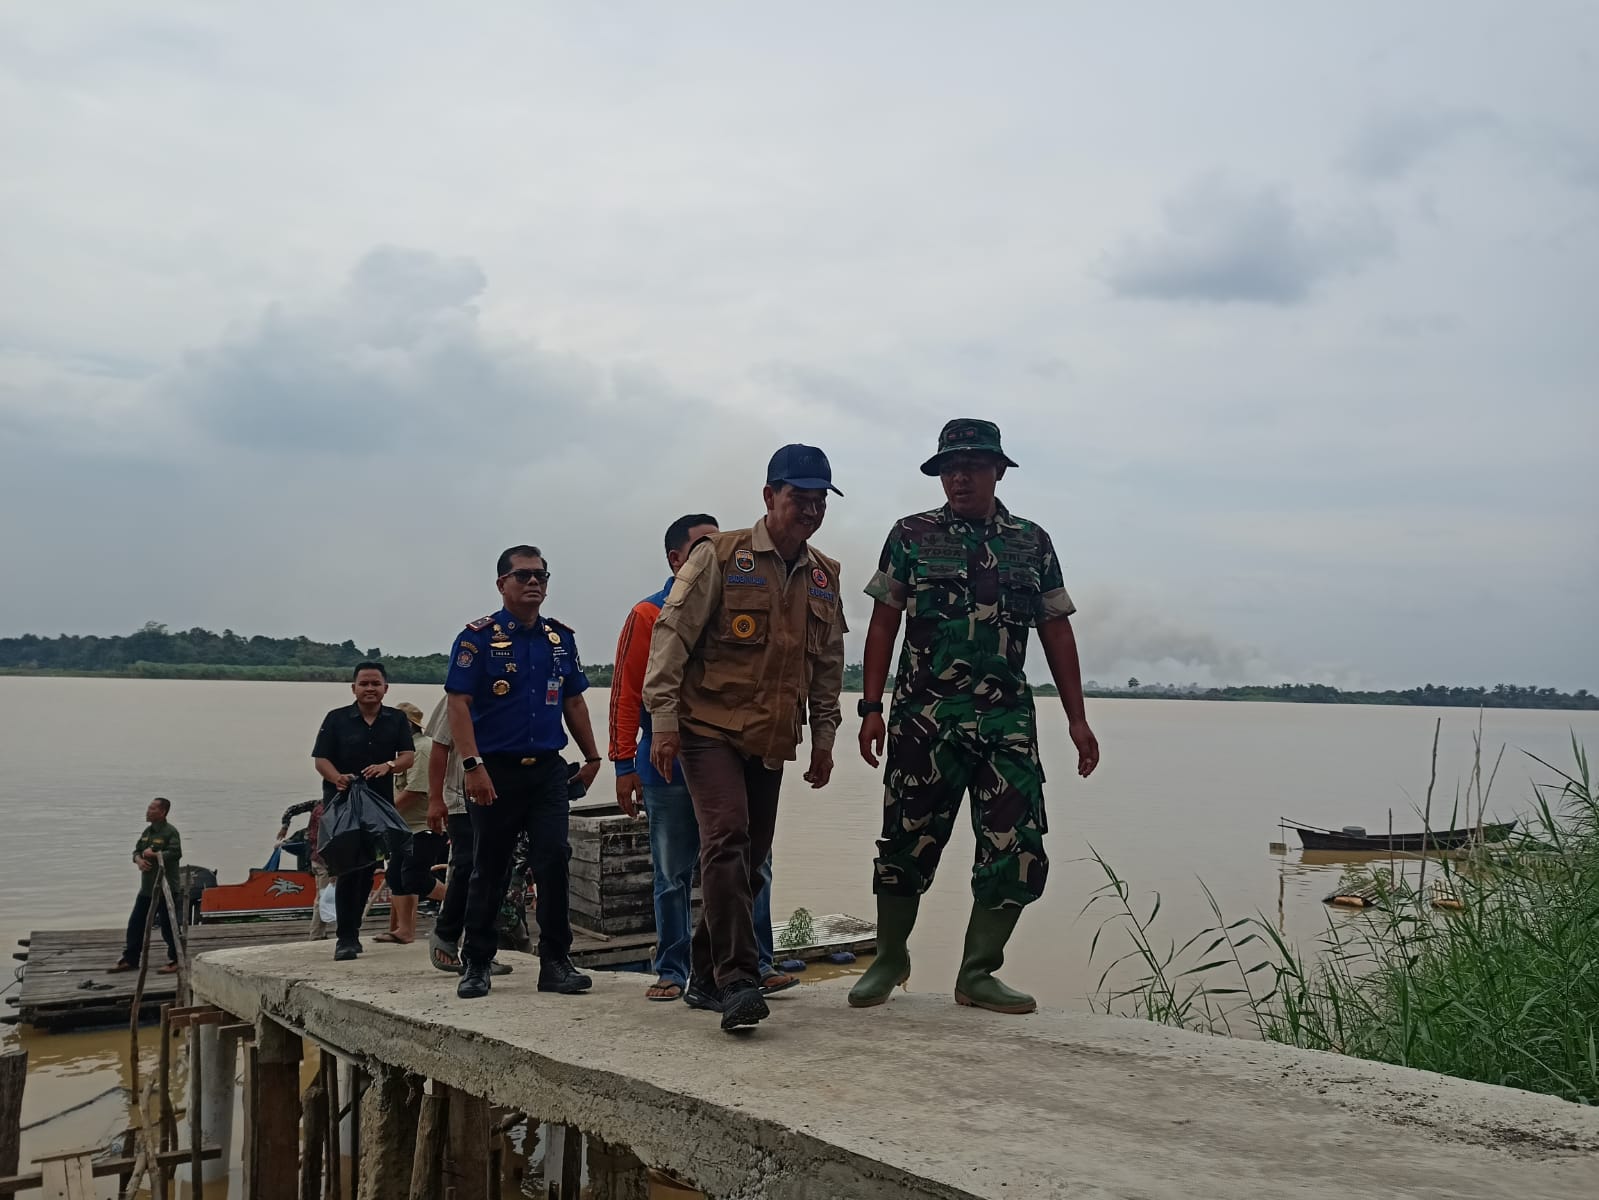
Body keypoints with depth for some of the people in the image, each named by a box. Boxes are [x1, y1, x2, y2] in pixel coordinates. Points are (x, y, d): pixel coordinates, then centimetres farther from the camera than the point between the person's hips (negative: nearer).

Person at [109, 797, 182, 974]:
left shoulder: (170, 831, -11)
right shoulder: (148, 831, 14)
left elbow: (176, 853, -23)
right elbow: (137, 850, 18)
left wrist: (154, 855, -15)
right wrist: (139, 860, -4)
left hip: (165, 888, -8)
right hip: (147, 887, 8)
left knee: (167, 926, -3)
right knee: (135, 923, 11)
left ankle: (175, 961, 8)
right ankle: (130, 959, 21)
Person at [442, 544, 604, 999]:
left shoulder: (560, 638, 11)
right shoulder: (478, 637, -3)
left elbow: (574, 702, 19)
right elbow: (458, 704, -10)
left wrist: (592, 757, 19)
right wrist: (472, 765, -18)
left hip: (547, 769, 3)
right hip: (495, 772, -3)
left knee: (555, 859, -6)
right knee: (488, 869, 6)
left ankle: (556, 962, 1)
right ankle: (475, 964, 19)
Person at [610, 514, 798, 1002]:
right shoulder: (650, 615, 0)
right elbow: (627, 694, -2)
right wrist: (624, 765, -6)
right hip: (670, 769, -3)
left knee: (753, 867, -1)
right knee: (673, 877, 6)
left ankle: (757, 965, 8)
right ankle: (671, 971, 16)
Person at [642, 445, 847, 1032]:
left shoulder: (824, 577, 12)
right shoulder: (721, 556, -6)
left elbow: (828, 663, 20)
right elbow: (672, 635, -8)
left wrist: (824, 735, 16)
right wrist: (663, 719, -13)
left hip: (771, 740, 6)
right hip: (710, 728, -6)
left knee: (749, 859, 8)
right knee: (727, 840, -20)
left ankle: (705, 977, 22)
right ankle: (736, 981, -20)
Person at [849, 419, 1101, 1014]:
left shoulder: (1033, 543, 10)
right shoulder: (911, 536, 5)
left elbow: (1057, 632, 11)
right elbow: (883, 624, 3)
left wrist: (1077, 718, 6)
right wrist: (871, 707, -5)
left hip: (1007, 719, 2)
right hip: (924, 717, -2)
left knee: (1017, 851, -2)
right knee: (908, 842, 2)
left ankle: (977, 974, 11)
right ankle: (890, 959, 23)